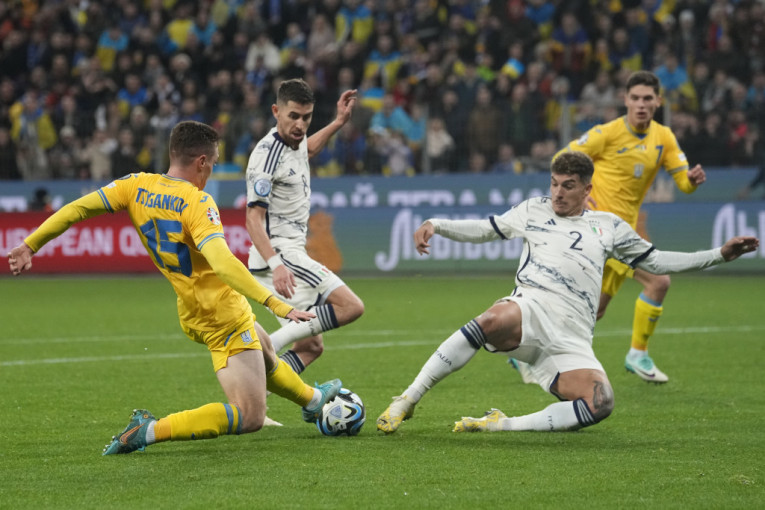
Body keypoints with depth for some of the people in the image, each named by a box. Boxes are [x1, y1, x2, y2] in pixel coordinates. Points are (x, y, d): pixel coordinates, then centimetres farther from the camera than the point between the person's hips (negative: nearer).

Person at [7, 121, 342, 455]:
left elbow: (78, 208, -7)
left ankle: (312, 400, 58)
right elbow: (222, 263, -35)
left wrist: (30, 245, 4)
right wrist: (275, 304, -37)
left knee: (265, 354, 35)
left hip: (193, 317, 9)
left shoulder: (137, 187, -5)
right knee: (250, 418, -7)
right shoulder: (197, 203, -24)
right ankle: (150, 431, -15)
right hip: (225, 318, -9)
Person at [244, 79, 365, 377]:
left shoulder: (294, 140, 11)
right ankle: (268, 348, -24)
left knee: (311, 346, 8)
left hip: (290, 255, 10)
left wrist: (338, 123, 37)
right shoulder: (267, 155, -17)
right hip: (280, 254, -10)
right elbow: (254, 219, -22)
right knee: (351, 306, -18)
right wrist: (276, 265, -34)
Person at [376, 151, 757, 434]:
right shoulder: (534, 211, 22)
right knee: (493, 320, -41)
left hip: (570, 339, 2)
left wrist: (720, 254, 25)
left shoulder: (608, 226, 24)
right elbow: (485, 230, 29)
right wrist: (436, 225, 14)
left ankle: (503, 425, -16)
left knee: (600, 404, -28)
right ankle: (407, 400, -32)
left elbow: (655, 262, 31)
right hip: (531, 308, -2)